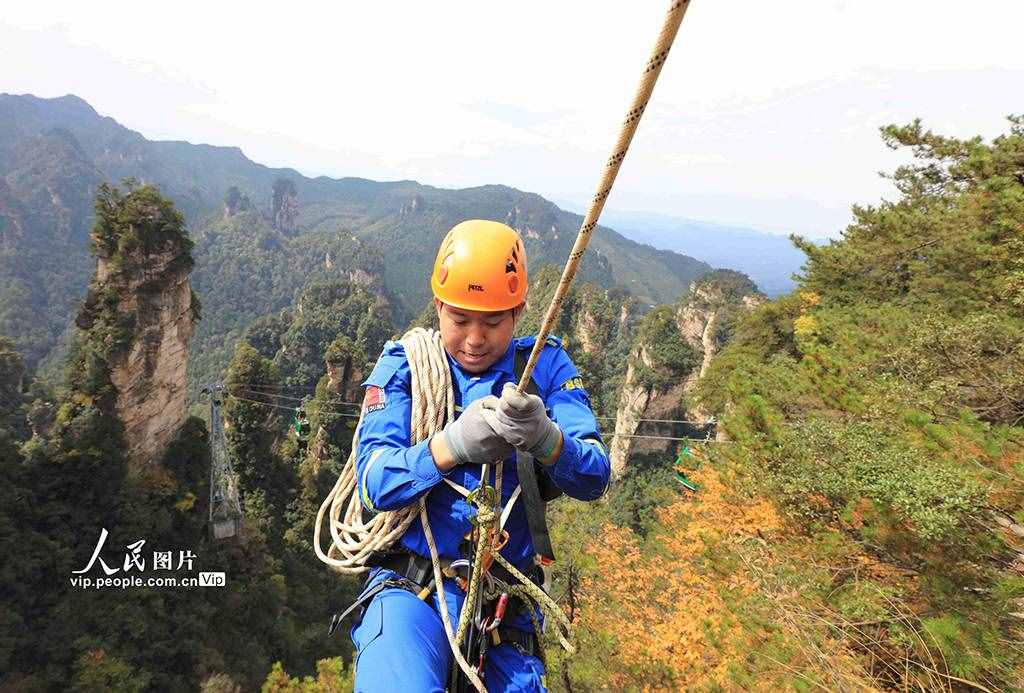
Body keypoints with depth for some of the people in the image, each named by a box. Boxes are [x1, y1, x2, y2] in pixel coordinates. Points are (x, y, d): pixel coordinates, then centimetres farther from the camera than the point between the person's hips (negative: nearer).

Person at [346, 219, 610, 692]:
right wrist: (453, 444, -30)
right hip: (412, 590, -2)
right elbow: (373, 484, -12)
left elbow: (594, 479, -9)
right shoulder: (405, 366, -3)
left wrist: (544, 438, -31)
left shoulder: (544, 366, -1)